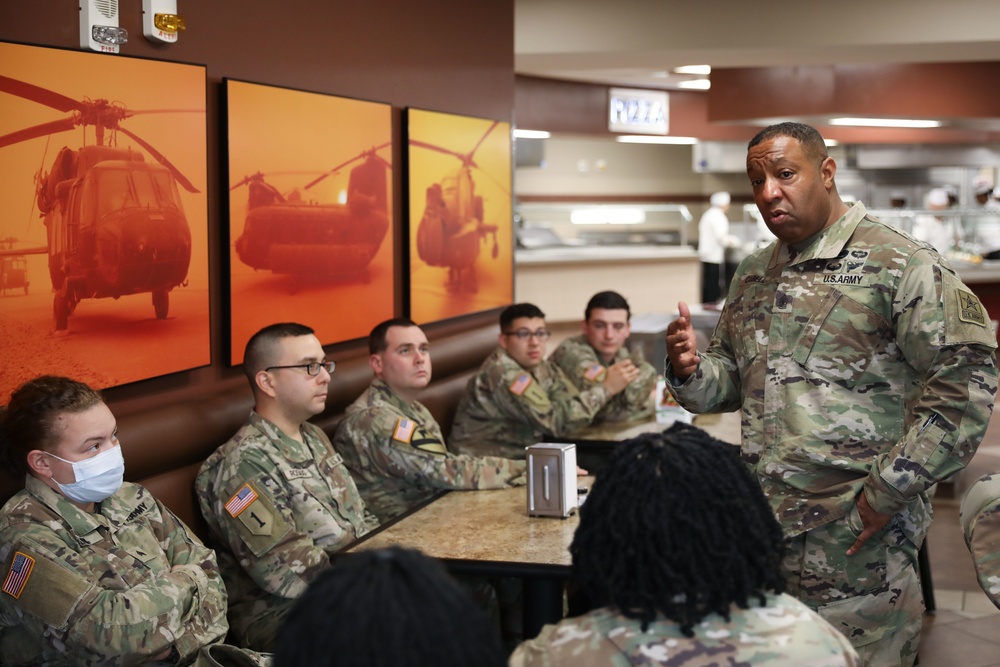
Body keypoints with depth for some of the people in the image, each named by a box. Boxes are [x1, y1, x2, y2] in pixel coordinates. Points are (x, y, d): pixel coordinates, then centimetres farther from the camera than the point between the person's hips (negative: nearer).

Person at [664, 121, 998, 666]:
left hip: (855, 539, -6)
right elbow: (731, 379, 22)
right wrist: (691, 371, -2)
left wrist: (888, 491, -16)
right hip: (759, 530, 7)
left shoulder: (899, 264, -9)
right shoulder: (753, 276, 14)